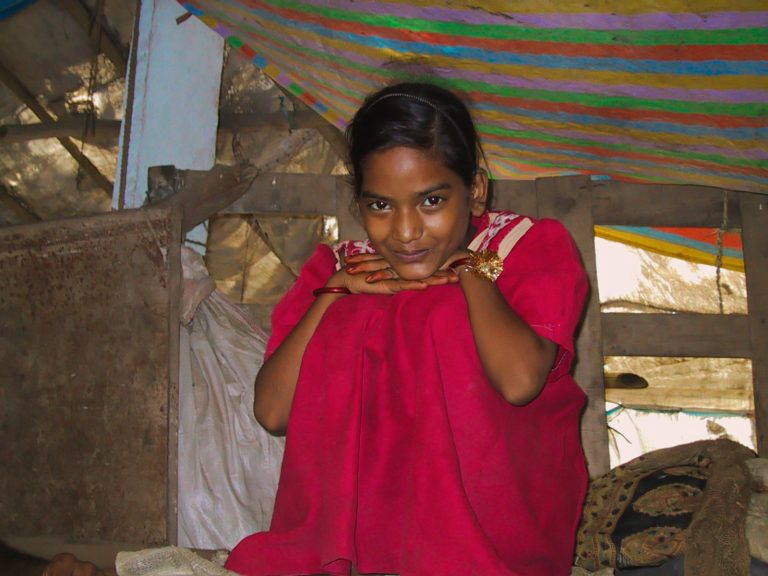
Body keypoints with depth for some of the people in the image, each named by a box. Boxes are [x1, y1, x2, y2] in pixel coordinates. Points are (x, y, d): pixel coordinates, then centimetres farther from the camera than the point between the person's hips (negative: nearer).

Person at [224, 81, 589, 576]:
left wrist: (470, 268, -12)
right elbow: (272, 413, -7)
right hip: (369, 498, 2)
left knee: (447, 314, -22)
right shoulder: (342, 268, 5)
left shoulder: (533, 247, -3)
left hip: (503, 509, -2)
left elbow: (519, 380, -25)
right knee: (349, 325, -17)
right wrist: (334, 293, -13)